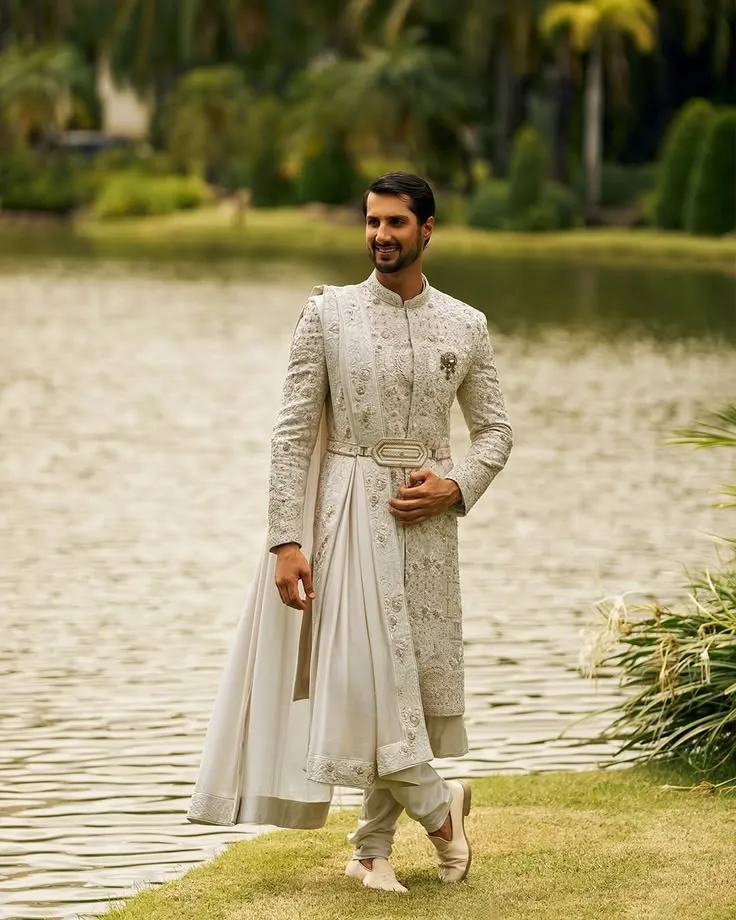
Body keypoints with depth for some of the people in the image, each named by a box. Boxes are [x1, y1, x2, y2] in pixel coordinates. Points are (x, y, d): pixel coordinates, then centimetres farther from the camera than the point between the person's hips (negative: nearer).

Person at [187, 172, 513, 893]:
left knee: (418, 679, 4)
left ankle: (372, 848, 16)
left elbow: (495, 430, 14)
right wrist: (285, 540, -10)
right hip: (348, 511, -3)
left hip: (427, 518, 3)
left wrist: (456, 488, -6)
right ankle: (440, 809, 11)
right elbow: (292, 432, -3)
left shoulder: (466, 328, 6)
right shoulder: (327, 313, 0)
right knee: (367, 674, -10)